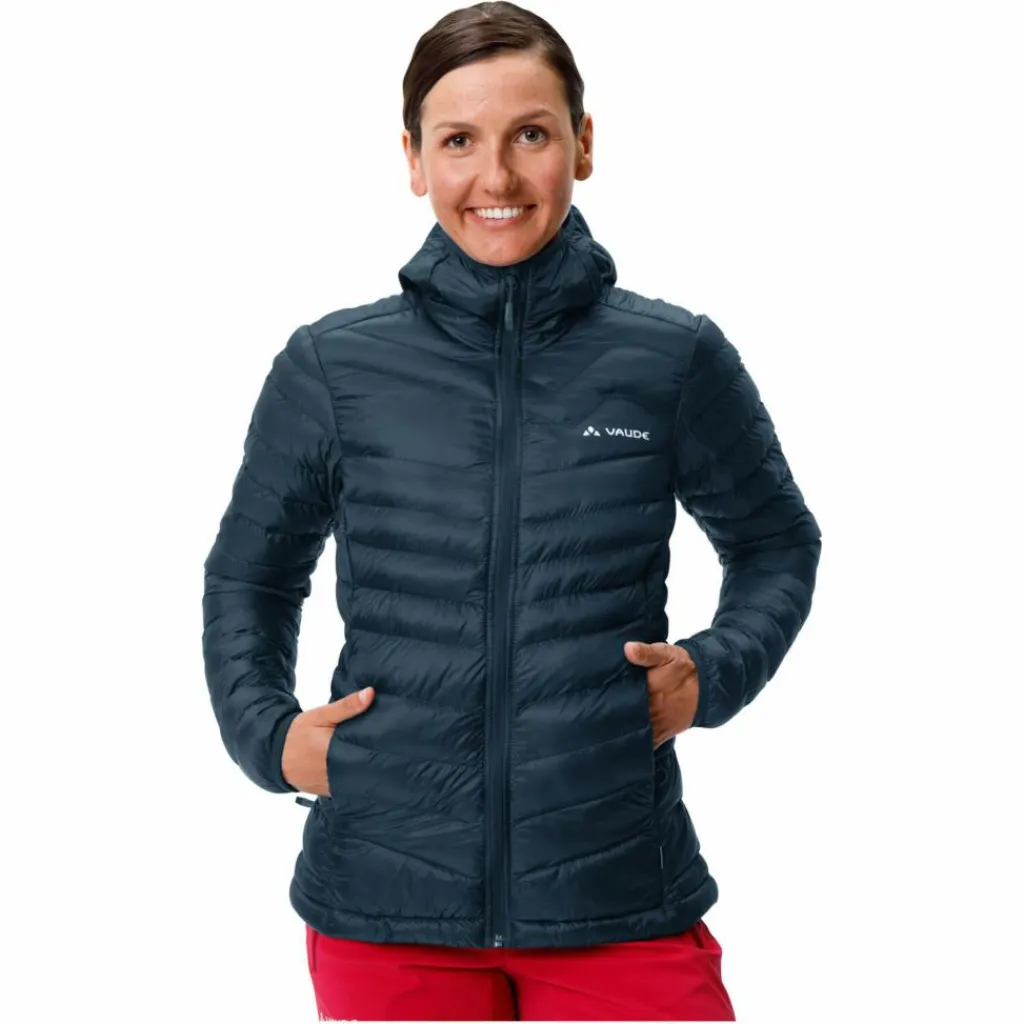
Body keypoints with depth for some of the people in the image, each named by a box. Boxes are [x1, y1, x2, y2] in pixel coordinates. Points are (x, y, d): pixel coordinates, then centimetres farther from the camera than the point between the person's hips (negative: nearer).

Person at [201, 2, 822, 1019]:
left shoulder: (677, 360, 0)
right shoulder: (332, 366, 1)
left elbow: (776, 544, 16)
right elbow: (249, 574, 16)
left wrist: (716, 668, -1)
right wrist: (265, 732, 2)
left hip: (620, 901, 0)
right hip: (385, 904, 1)